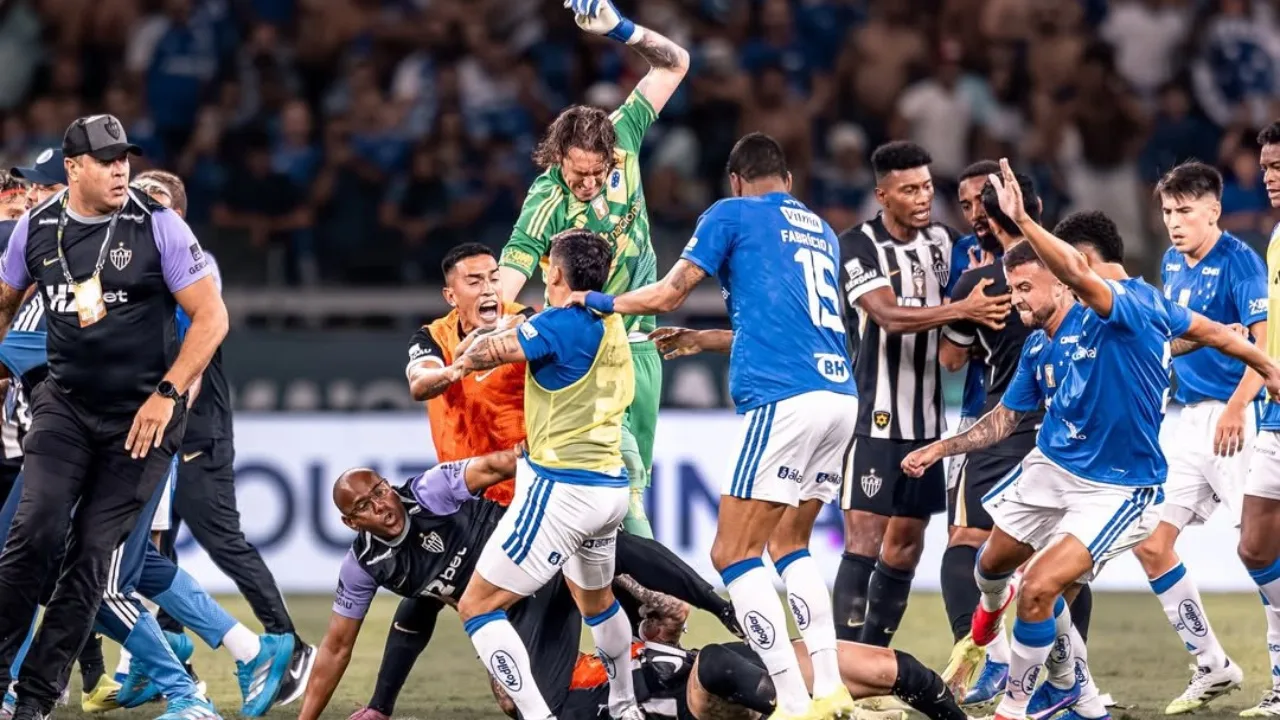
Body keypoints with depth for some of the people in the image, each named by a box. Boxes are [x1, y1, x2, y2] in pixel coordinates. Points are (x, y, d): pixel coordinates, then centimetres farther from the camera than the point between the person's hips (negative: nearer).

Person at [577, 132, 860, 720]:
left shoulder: (732, 214, 5)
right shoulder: (820, 230, 24)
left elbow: (666, 296, 3)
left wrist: (596, 302, 20)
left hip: (786, 400, -7)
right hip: (840, 392, 7)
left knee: (733, 554, -4)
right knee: (789, 543, 21)